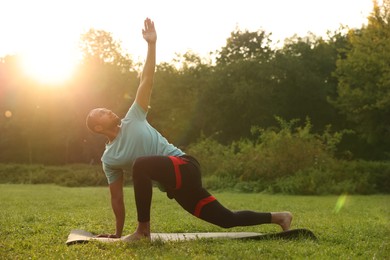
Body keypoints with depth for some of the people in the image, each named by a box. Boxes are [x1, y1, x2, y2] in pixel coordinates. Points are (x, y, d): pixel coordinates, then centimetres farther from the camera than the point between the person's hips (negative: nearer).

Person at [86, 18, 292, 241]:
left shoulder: (132, 120, 4)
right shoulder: (109, 159, 12)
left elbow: (147, 81, -1)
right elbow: (117, 198, 17)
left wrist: (152, 44, -9)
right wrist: (118, 233, 17)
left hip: (184, 167, -5)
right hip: (174, 186, 5)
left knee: (141, 164, -33)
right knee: (227, 219, 4)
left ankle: (143, 229, -22)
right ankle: (277, 217, 20)